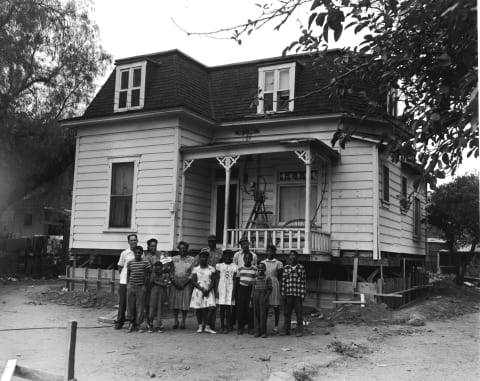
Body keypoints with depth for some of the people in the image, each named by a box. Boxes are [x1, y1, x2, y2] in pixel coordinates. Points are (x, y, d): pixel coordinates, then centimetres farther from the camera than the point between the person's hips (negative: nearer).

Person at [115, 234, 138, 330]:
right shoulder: (124, 253, 0)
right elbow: (120, 267, 9)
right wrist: (124, 275, 0)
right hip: (124, 282, -1)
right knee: (122, 303, 3)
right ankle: (119, 322, 12)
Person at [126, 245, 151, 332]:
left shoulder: (145, 262, -1)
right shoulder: (130, 262, 5)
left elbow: (147, 275, 3)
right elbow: (128, 274, 12)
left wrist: (145, 285, -1)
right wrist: (127, 284, 7)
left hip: (141, 287, -2)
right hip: (131, 286, 2)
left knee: (140, 306, 1)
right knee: (130, 305, 5)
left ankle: (138, 324, 10)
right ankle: (131, 323, 15)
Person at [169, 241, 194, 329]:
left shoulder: (191, 260, 4)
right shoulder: (174, 259, 11)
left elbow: (192, 274, 0)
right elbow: (171, 272, 7)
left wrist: (185, 282, -11)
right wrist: (173, 281, -7)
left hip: (186, 284, -2)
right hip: (175, 283, 2)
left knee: (185, 302, -4)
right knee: (174, 302, 0)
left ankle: (183, 321, 6)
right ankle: (175, 321, 12)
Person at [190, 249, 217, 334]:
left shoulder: (211, 269, 7)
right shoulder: (196, 269, 5)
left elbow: (213, 281, 3)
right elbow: (193, 281, -1)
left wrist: (208, 290, -13)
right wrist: (202, 289, -11)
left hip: (209, 291, 0)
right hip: (198, 291, 0)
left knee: (211, 307, -14)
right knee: (198, 309, -3)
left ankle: (207, 326, -7)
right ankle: (200, 326, 11)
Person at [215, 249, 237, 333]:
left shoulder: (234, 267, 7)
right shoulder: (219, 265, 8)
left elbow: (234, 280, 6)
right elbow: (217, 278, 9)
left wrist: (233, 291, -1)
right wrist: (216, 289, 1)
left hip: (230, 288, -1)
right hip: (221, 288, 1)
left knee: (228, 307, -3)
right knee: (222, 307, 1)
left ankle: (228, 326, 2)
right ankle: (222, 326, 7)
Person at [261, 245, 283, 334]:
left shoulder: (278, 263, 3)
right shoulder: (262, 262, 11)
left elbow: (280, 276, 5)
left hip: (274, 285, -2)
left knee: (276, 306, 1)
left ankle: (276, 326, 8)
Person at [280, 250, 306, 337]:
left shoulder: (301, 268, 1)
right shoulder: (285, 268, 7)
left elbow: (303, 282, 0)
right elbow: (283, 281, 8)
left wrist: (303, 295, -5)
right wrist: (283, 294, 2)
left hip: (298, 294, -2)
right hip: (288, 294, 2)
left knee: (299, 313, 1)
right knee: (287, 313, 7)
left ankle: (299, 331, 10)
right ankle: (286, 330, 17)